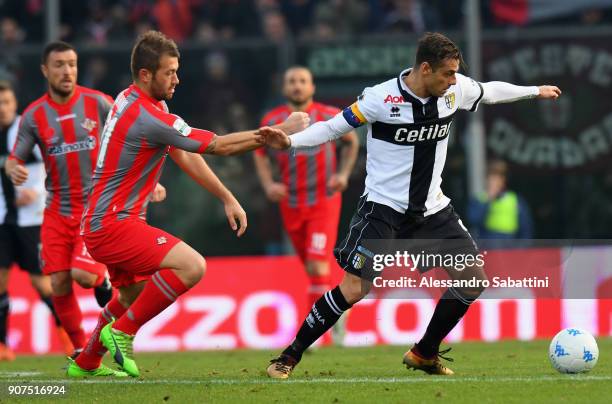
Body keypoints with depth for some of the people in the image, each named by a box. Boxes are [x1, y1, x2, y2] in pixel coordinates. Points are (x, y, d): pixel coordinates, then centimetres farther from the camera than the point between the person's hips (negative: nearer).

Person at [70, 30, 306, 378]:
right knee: (191, 266, -24)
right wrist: (278, 134, -10)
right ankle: (122, 332, -11)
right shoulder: (147, 117, -23)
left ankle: (86, 363, 45)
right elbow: (218, 145, -16)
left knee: (135, 295, 30)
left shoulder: (134, 100, 8)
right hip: (112, 224, -11)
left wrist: (227, 197, 12)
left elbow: (185, 155, 15)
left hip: (102, 222, 11)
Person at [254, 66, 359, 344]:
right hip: (291, 205, 3)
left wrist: (344, 173, 1)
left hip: (324, 203, -3)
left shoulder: (330, 117, -4)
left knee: (318, 266, -16)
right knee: (311, 268, 10)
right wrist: (268, 185, -5)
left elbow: (352, 141, 14)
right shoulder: (272, 121, -2)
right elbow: (260, 154, 11)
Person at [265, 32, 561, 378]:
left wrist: (535, 91, 32)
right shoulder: (381, 98, -17)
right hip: (384, 207, -6)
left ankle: (424, 354, 19)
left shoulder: (455, 90, -2)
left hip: (431, 208, 6)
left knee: (474, 280, 2)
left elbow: (489, 91, 19)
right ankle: (290, 357, -4)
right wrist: (289, 141, -26)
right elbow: (333, 128, -11)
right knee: (354, 290, -17)